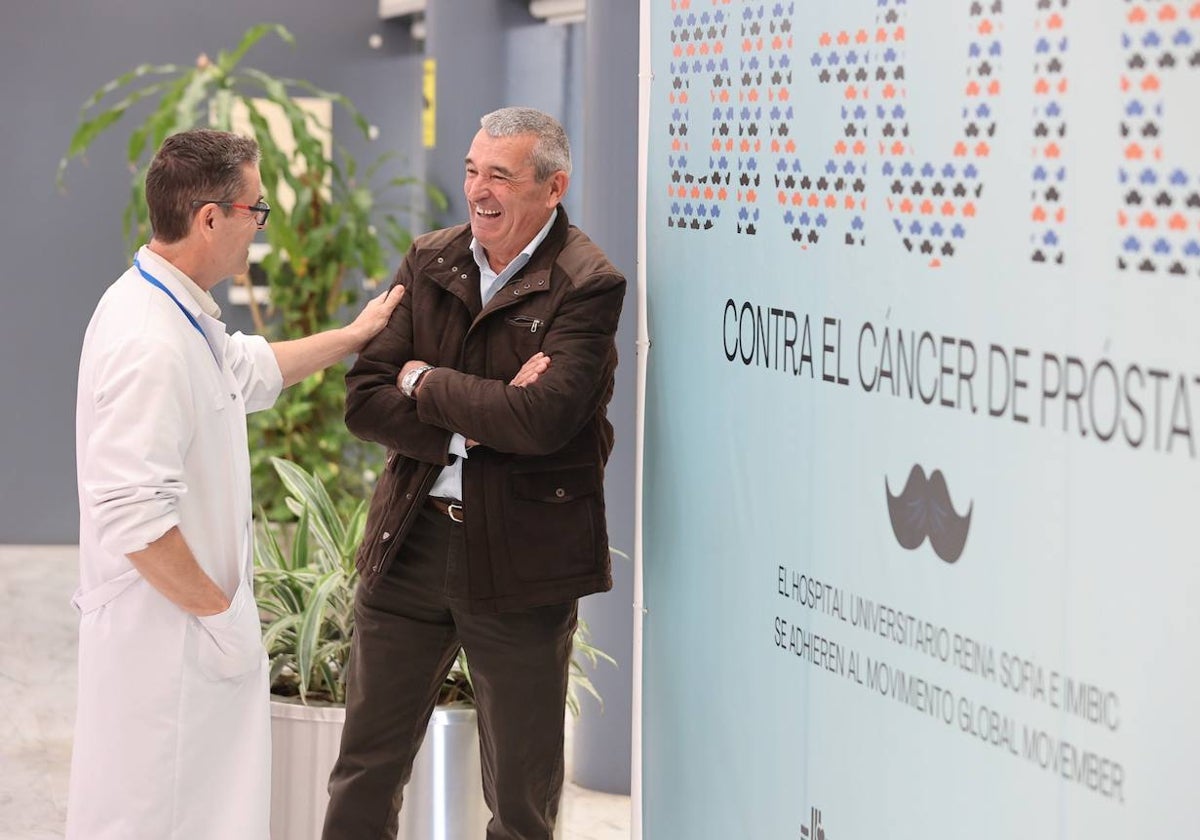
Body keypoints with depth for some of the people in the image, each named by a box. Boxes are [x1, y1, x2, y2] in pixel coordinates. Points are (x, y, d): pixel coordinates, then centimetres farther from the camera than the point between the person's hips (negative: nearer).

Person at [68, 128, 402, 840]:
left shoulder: (181, 315, 9)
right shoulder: (151, 346, -25)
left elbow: (250, 370, 32)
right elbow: (134, 518, -29)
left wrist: (354, 335, 36)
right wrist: (218, 612, -18)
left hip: (192, 620, 10)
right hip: (163, 633, -10)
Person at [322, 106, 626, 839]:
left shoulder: (587, 285, -11)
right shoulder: (429, 262, 5)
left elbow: (542, 419, -25)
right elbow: (365, 401, -1)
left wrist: (424, 381, -11)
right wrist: (475, 421, -16)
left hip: (520, 558, -4)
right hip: (411, 540, 5)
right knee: (365, 774, 12)